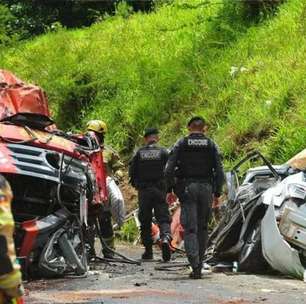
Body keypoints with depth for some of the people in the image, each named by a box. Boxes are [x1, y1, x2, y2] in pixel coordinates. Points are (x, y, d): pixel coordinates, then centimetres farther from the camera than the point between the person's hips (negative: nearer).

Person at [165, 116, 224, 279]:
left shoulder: (181, 144, 1)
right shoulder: (211, 145, 5)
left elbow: (169, 170, -5)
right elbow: (219, 172, 0)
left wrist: (169, 190, 3)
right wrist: (217, 194, 6)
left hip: (187, 189, -2)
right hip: (206, 188, 2)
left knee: (190, 228, -4)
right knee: (202, 227, 13)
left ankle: (195, 265, -19)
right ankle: (199, 264, 17)